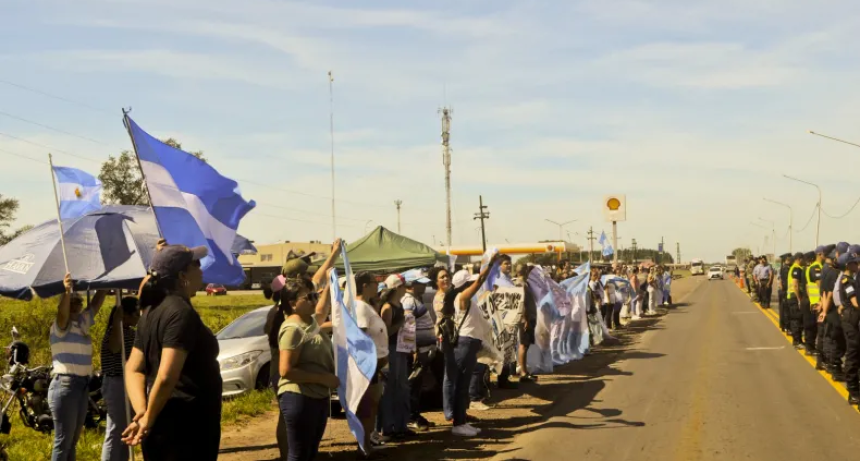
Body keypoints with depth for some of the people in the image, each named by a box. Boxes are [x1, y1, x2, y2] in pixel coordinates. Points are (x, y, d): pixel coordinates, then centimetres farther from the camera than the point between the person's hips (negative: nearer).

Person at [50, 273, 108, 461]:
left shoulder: (83, 322, 12)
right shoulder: (60, 326, -9)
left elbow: (96, 303, 14)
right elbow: (62, 313, -30)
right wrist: (67, 292, -47)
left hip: (82, 384, 8)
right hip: (64, 384, -8)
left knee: (73, 440, 13)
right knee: (63, 440, -8)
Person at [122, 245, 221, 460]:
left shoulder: (152, 312, 10)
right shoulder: (181, 312, -17)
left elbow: (133, 369, 7)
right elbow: (166, 377, -26)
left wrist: (142, 412, -6)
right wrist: (148, 419, -14)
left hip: (161, 424, 9)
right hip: (185, 425, -9)